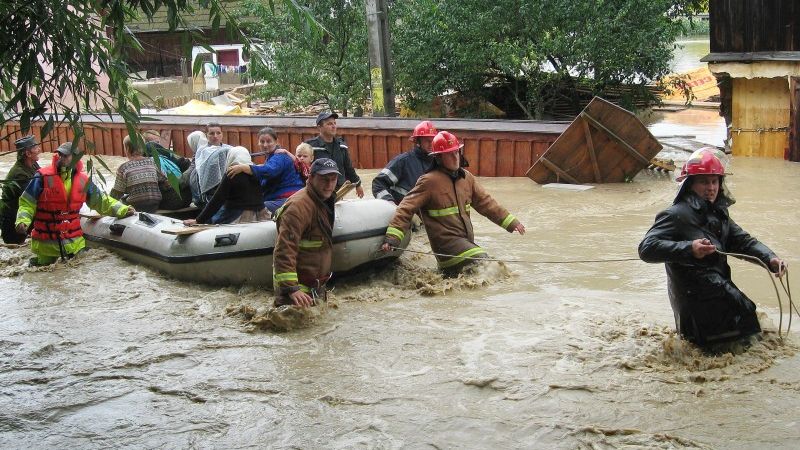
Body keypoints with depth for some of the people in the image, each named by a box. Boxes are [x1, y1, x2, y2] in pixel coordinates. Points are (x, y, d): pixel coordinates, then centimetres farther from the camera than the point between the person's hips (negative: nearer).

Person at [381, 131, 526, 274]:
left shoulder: (466, 177, 10)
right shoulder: (429, 181, -11)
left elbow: (485, 202, 15)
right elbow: (406, 209, -14)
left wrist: (511, 222, 12)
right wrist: (392, 238, -25)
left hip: (467, 240, 8)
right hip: (446, 240, -7)